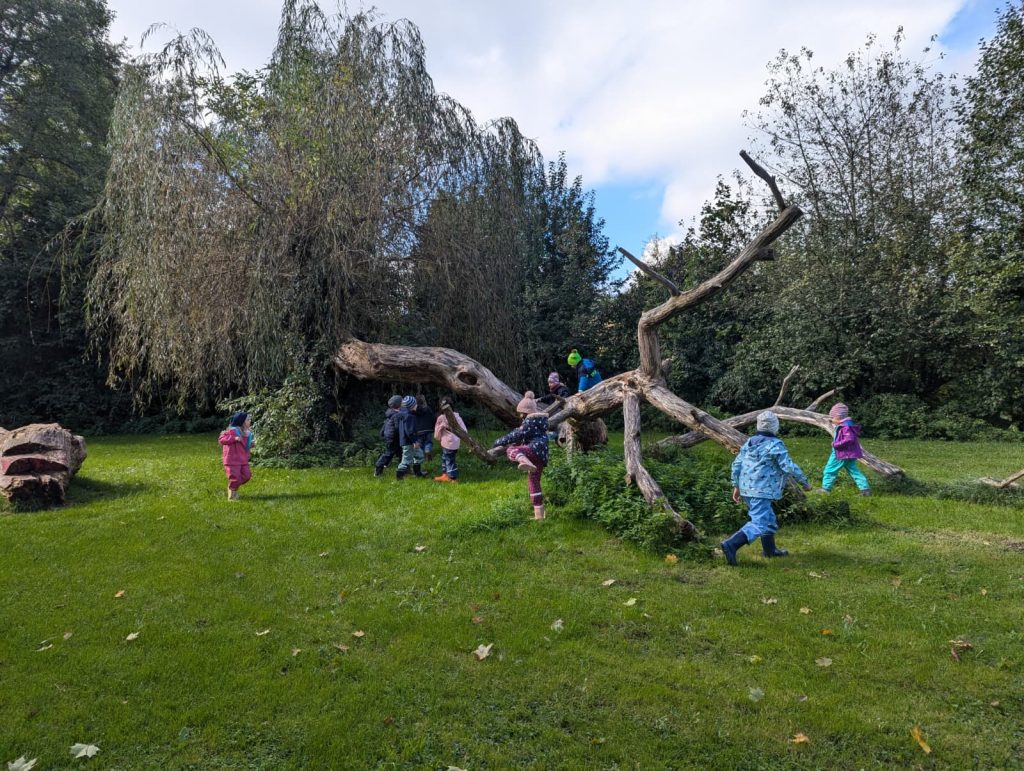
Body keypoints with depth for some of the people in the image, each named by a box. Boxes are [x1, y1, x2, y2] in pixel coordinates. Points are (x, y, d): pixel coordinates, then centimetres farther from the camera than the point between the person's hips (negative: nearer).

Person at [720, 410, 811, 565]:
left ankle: (770, 550, 36)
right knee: (759, 524, -11)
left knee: (768, 519, 24)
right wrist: (805, 482, 0)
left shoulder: (749, 442, 9)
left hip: (746, 489, 9)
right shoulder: (775, 445, -12)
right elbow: (789, 467, -14)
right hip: (761, 491, -9)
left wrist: (736, 486, 17)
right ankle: (731, 544, -26)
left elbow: (736, 464, 10)